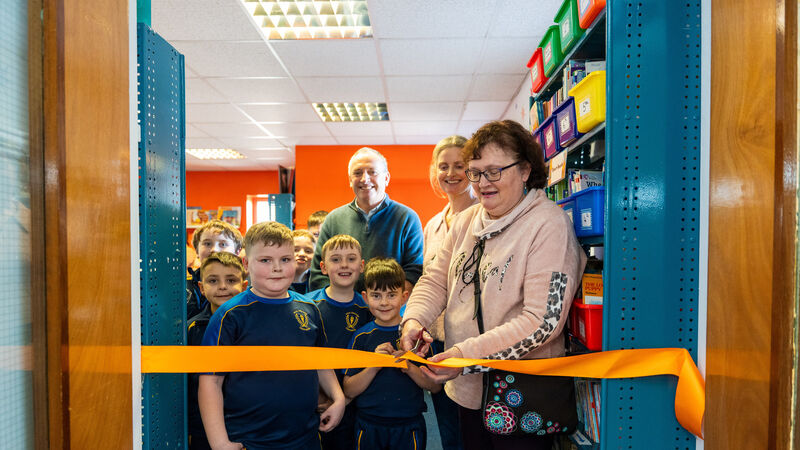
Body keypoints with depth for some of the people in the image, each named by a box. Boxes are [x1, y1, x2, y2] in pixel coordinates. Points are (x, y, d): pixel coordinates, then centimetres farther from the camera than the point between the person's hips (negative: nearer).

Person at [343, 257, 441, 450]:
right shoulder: (361, 336, -2)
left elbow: (435, 386, -3)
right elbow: (349, 391, -4)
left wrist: (409, 368, -18)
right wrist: (373, 367, -18)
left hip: (409, 426, 0)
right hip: (369, 425, 0)